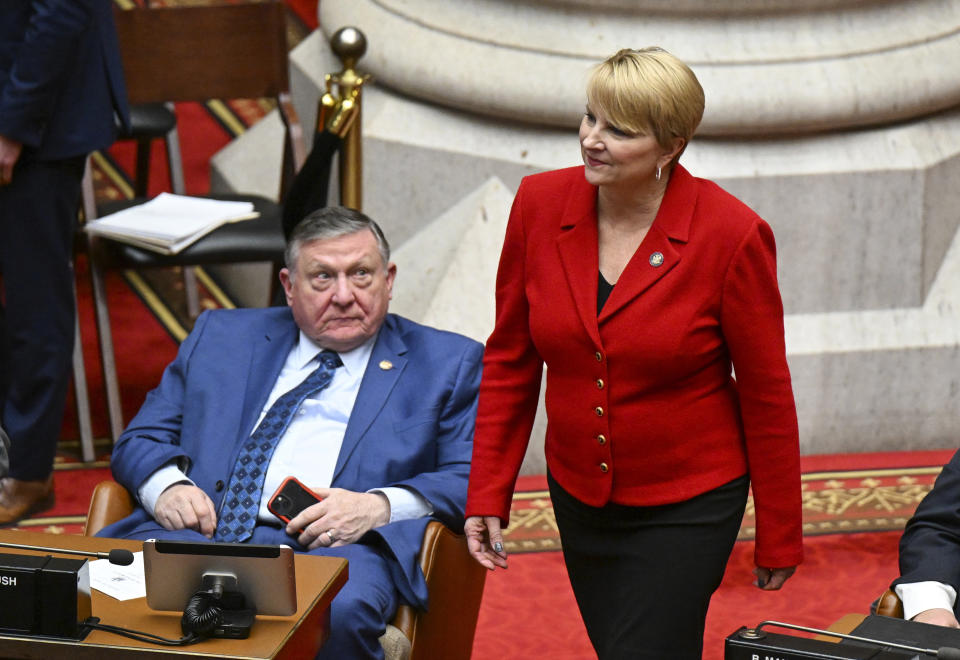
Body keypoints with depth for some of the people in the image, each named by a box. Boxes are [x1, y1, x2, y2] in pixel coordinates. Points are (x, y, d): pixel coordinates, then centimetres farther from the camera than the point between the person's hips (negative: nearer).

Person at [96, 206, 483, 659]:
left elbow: (474, 478, 6)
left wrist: (379, 506, -12)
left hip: (334, 546, -1)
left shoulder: (448, 363, 17)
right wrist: (167, 486, -2)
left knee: (339, 611, -37)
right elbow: (142, 439, 23)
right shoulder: (220, 335, 25)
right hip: (202, 532, 2)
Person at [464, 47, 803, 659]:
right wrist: (488, 495, 1)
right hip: (579, 497, 5)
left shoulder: (732, 235, -18)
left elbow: (767, 395, -9)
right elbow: (511, 360, 3)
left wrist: (780, 538, -3)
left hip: (688, 508, -4)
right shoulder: (540, 203, -7)